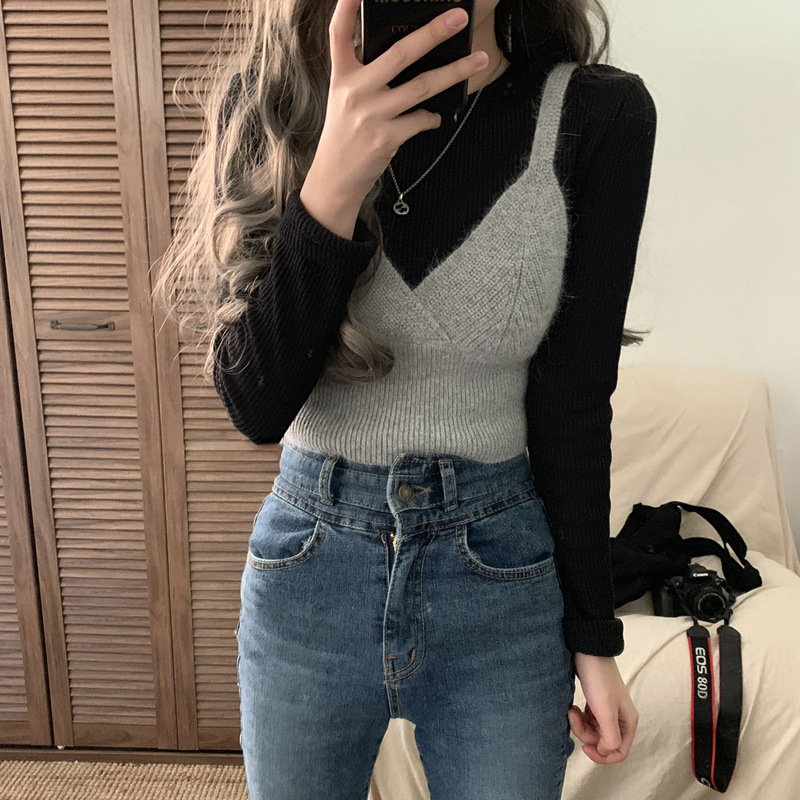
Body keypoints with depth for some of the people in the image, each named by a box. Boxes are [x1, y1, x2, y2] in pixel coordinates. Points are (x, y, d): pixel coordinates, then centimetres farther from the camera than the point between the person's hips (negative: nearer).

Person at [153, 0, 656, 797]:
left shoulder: (600, 114, -11)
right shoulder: (268, 100, -8)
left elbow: (572, 404, -5)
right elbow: (257, 406, -15)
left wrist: (592, 637, 1)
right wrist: (334, 181, -29)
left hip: (502, 578, -1)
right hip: (308, 565, 2)